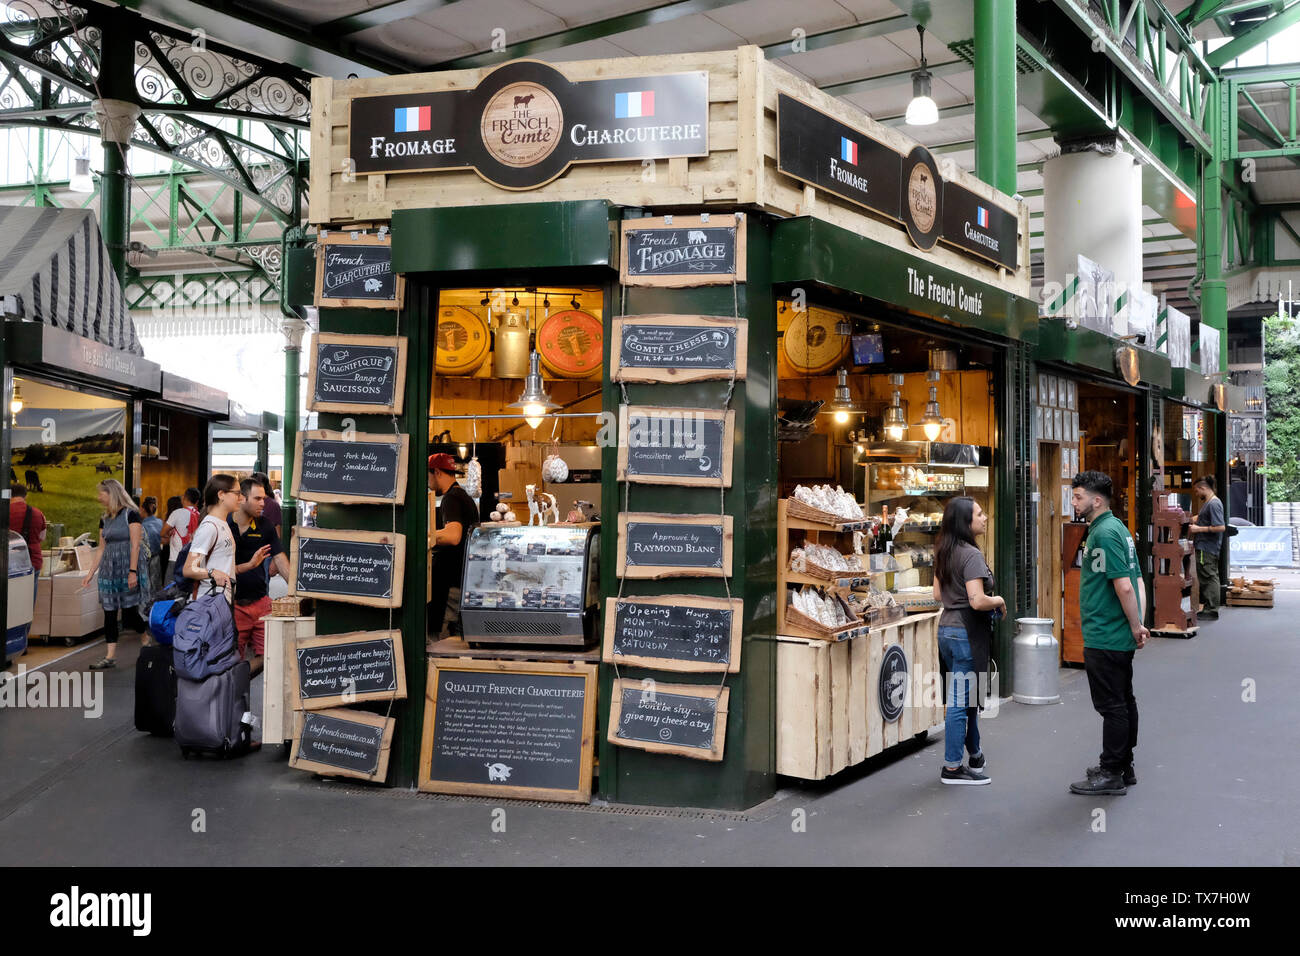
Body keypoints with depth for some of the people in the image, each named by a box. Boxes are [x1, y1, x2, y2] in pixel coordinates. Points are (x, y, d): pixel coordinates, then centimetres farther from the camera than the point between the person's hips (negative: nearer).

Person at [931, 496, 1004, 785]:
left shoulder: (944, 553, 9)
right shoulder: (971, 555, -19)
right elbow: (977, 601, -25)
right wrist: (999, 601, -8)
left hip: (947, 629, 9)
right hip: (967, 633, -9)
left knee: (967, 696, 20)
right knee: (961, 701, -2)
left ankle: (974, 755, 33)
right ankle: (952, 769, 5)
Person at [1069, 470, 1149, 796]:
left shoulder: (1104, 532, -18)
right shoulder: (1117, 527, 14)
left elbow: (1124, 587, -23)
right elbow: (1136, 581, 15)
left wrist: (1136, 627, -13)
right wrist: (1138, 624, 9)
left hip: (1104, 638, -10)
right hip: (1119, 635, 10)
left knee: (1112, 706, -2)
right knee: (1123, 702, 16)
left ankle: (1111, 775, 5)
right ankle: (1123, 768, 27)